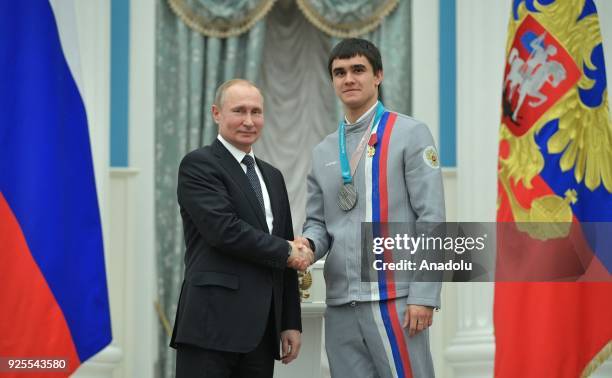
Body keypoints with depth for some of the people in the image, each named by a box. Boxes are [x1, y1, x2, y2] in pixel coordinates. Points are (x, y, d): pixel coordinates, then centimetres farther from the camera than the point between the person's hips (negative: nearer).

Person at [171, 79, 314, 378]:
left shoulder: (272, 176, 21)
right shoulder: (198, 164, -2)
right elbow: (224, 230, -16)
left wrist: (291, 322, 15)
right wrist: (286, 252, -5)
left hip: (262, 329, 7)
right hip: (214, 321, -7)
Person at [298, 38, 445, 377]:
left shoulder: (410, 134, 1)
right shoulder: (323, 152, 17)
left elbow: (431, 218, -6)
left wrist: (424, 296, -13)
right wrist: (308, 244, -5)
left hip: (394, 298, -5)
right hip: (340, 303, 5)